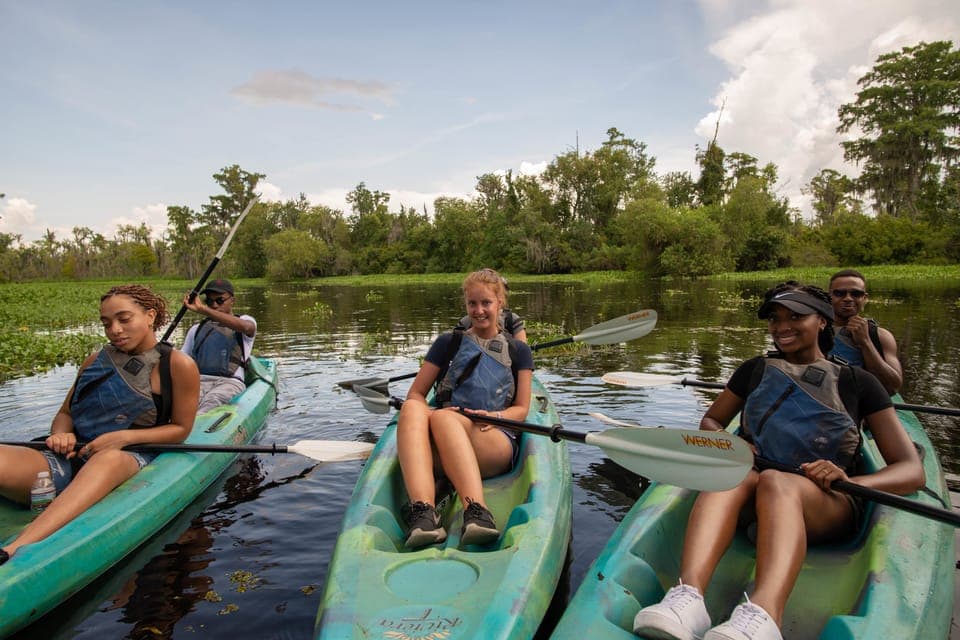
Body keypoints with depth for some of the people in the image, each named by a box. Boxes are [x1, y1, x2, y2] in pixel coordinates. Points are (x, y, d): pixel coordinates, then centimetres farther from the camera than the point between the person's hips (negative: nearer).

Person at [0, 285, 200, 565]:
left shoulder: (178, 365, 2)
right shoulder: (96, 360, 17)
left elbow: (181, 428, 4)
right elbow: (65, 413, 24)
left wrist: (126, 437, -11)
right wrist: (61, 435, -1)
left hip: (129, 459, -5)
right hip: (71, 459, 5)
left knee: (108, 460, -42)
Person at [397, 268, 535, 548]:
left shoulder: (518, 351, 19)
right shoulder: (449, 342, 20)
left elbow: (521, 409, 13)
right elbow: (415, 393, 14)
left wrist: (495, 416, -10)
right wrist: (425, 412, -10)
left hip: (498, 444, -1)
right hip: (441, 453, 2)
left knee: (443, 418, -36)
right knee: (411, 409, -33)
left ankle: (475, 512, -55)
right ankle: (423, 512, -53)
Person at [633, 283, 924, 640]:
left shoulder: (857, 382, 11)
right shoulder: (755, 370, 19)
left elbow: (912, 471, 4)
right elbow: (709, 422, 24)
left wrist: (849, 481, -19)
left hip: (829, 507, -2)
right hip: (752, 505, 2)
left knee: (775, 481, -37)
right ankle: (688, 596, -58)